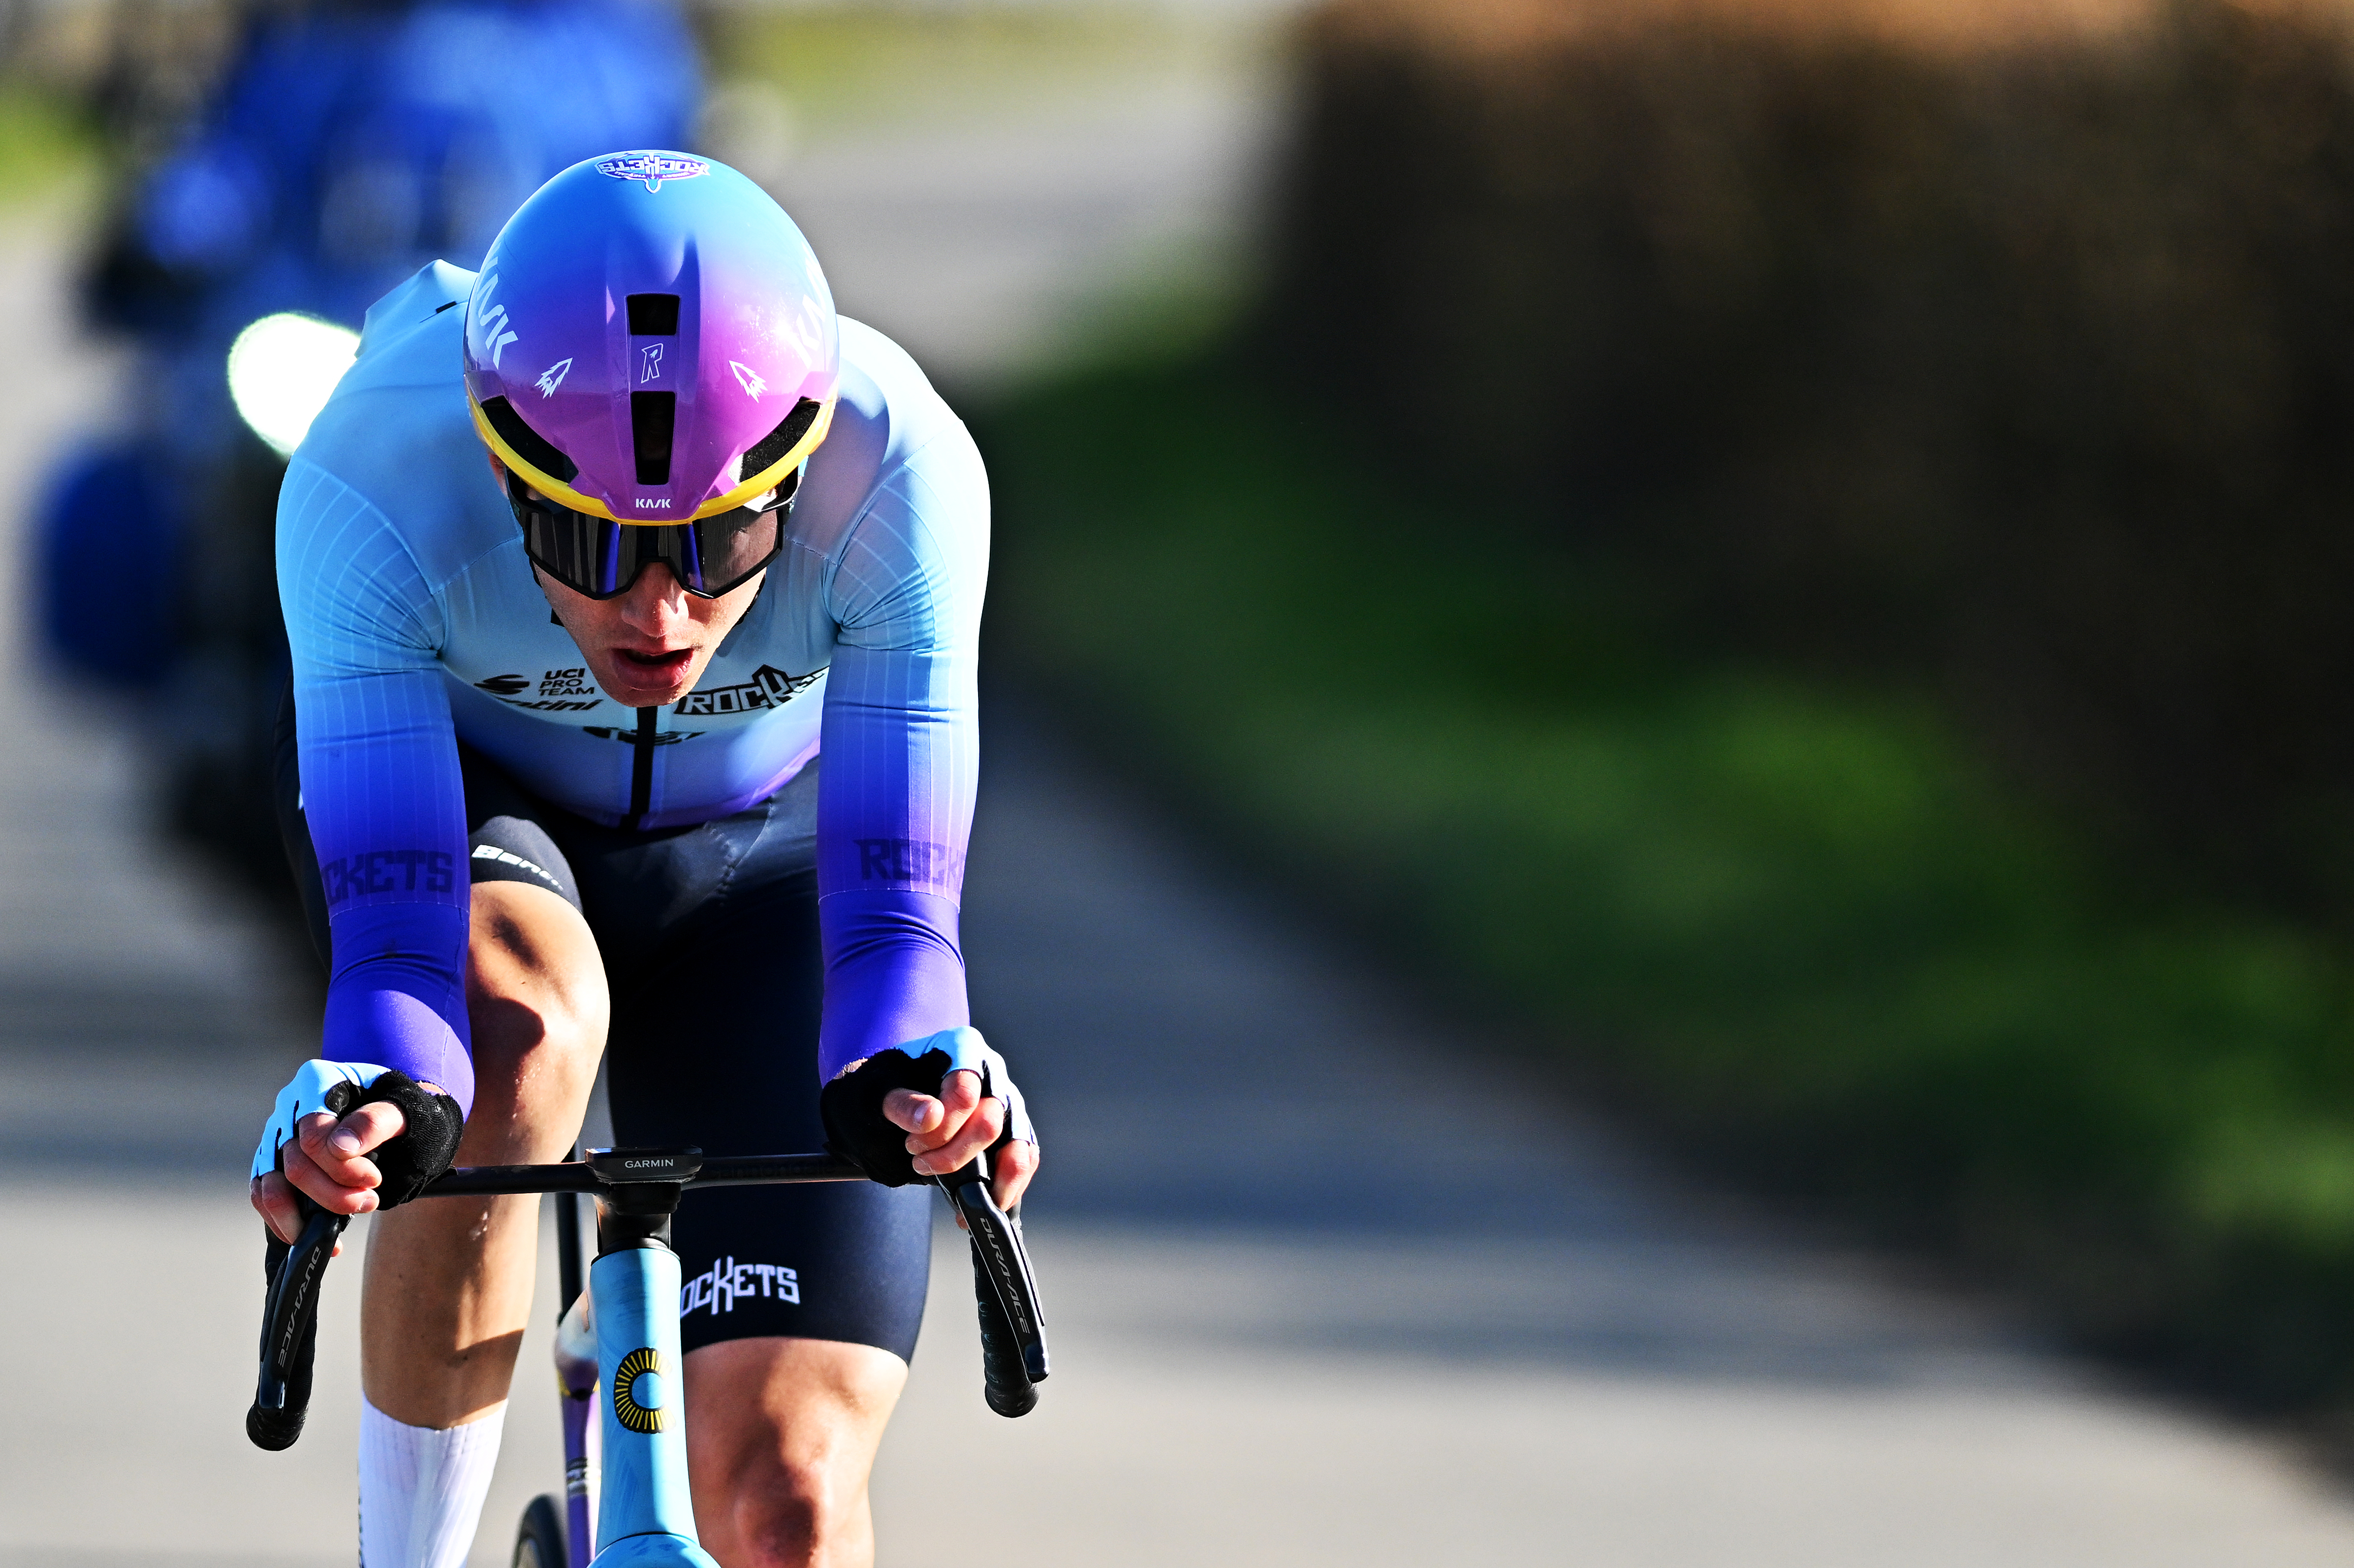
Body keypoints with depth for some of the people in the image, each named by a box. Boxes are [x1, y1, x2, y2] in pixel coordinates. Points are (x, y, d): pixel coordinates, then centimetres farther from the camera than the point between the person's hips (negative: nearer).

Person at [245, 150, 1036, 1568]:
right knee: (516, 1039, -37)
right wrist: (371, 1095, -62)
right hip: (464, 797, -1)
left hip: (762, 848, 1)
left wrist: (907, 1069, -59)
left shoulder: (900, 468, -35)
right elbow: (393, 917, -41)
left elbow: (891, 902, -38)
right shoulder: (375, 480, -36)